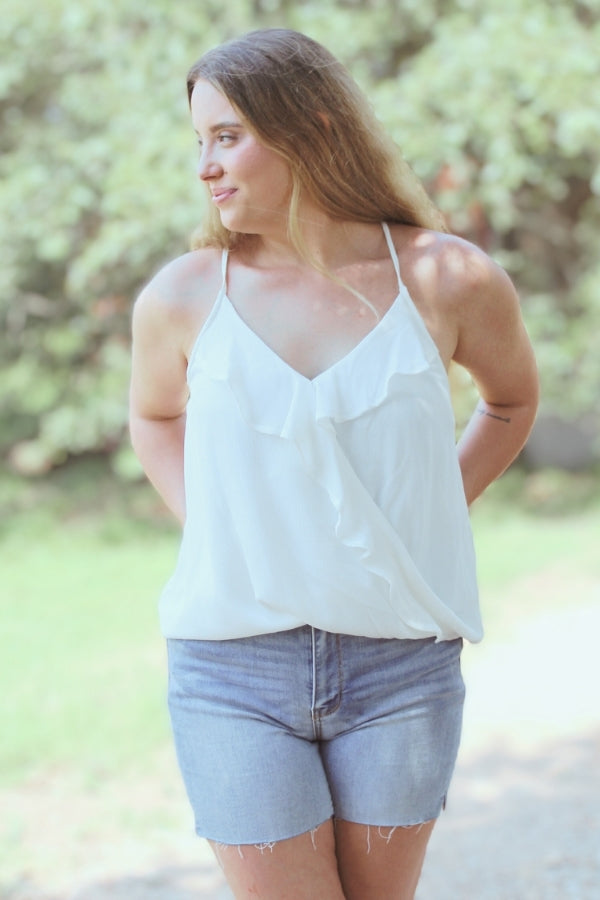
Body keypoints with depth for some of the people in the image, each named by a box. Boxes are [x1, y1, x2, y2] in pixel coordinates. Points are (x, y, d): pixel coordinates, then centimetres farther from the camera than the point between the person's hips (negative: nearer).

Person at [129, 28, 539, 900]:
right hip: (236, 668, 0)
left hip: (398, 671, 0)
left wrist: (422, 529, 6)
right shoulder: (183, 298, -2)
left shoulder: (448, 280, -4)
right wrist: (210, 533, 5)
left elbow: (512, 398, 17)